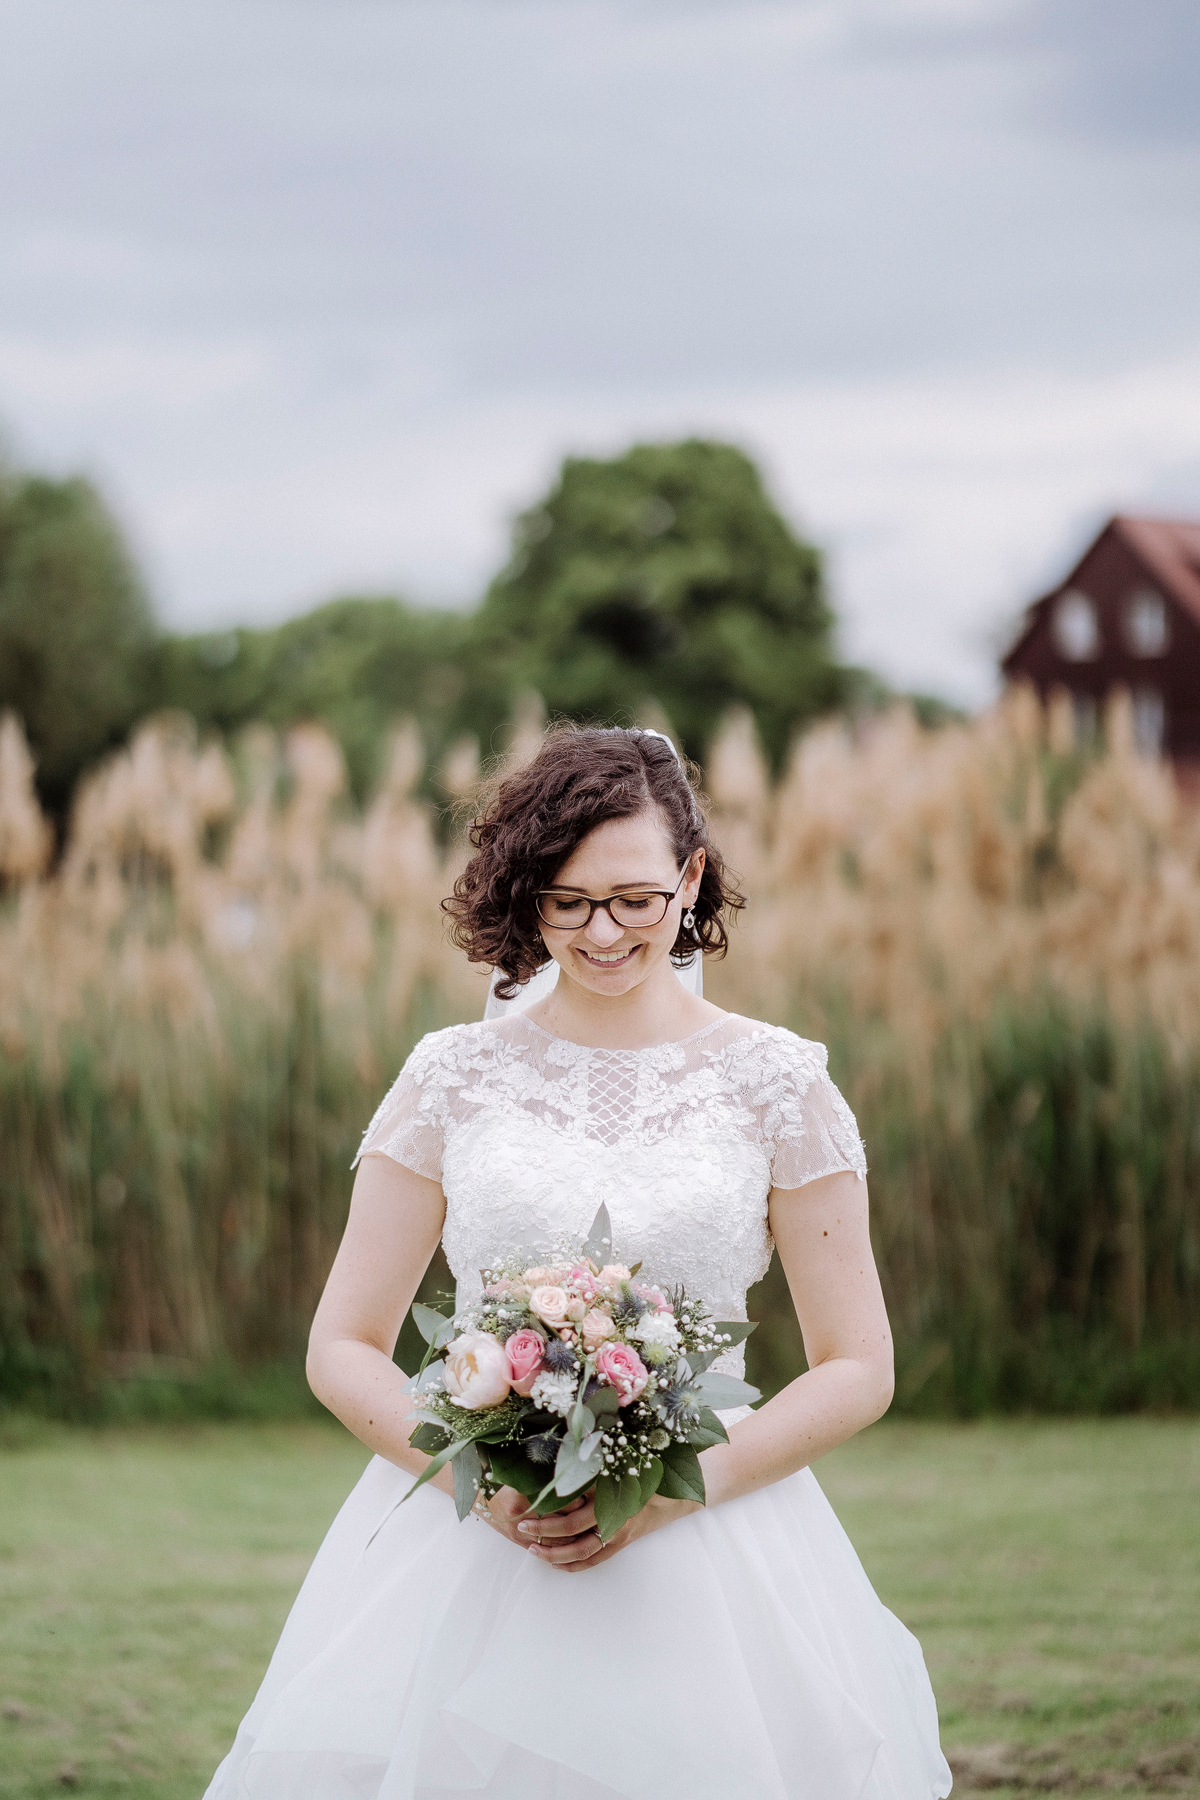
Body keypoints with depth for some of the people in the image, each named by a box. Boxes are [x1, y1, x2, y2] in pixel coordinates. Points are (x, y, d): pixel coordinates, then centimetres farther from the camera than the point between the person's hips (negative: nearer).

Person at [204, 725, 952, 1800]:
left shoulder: (775, 1083, 2)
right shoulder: (454, 1077, 5)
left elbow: (858, 1371, 4)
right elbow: (343, 1350, 8)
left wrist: (673, 1488, -11)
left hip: (709, 1546, 0)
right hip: (466, 1542, 1)